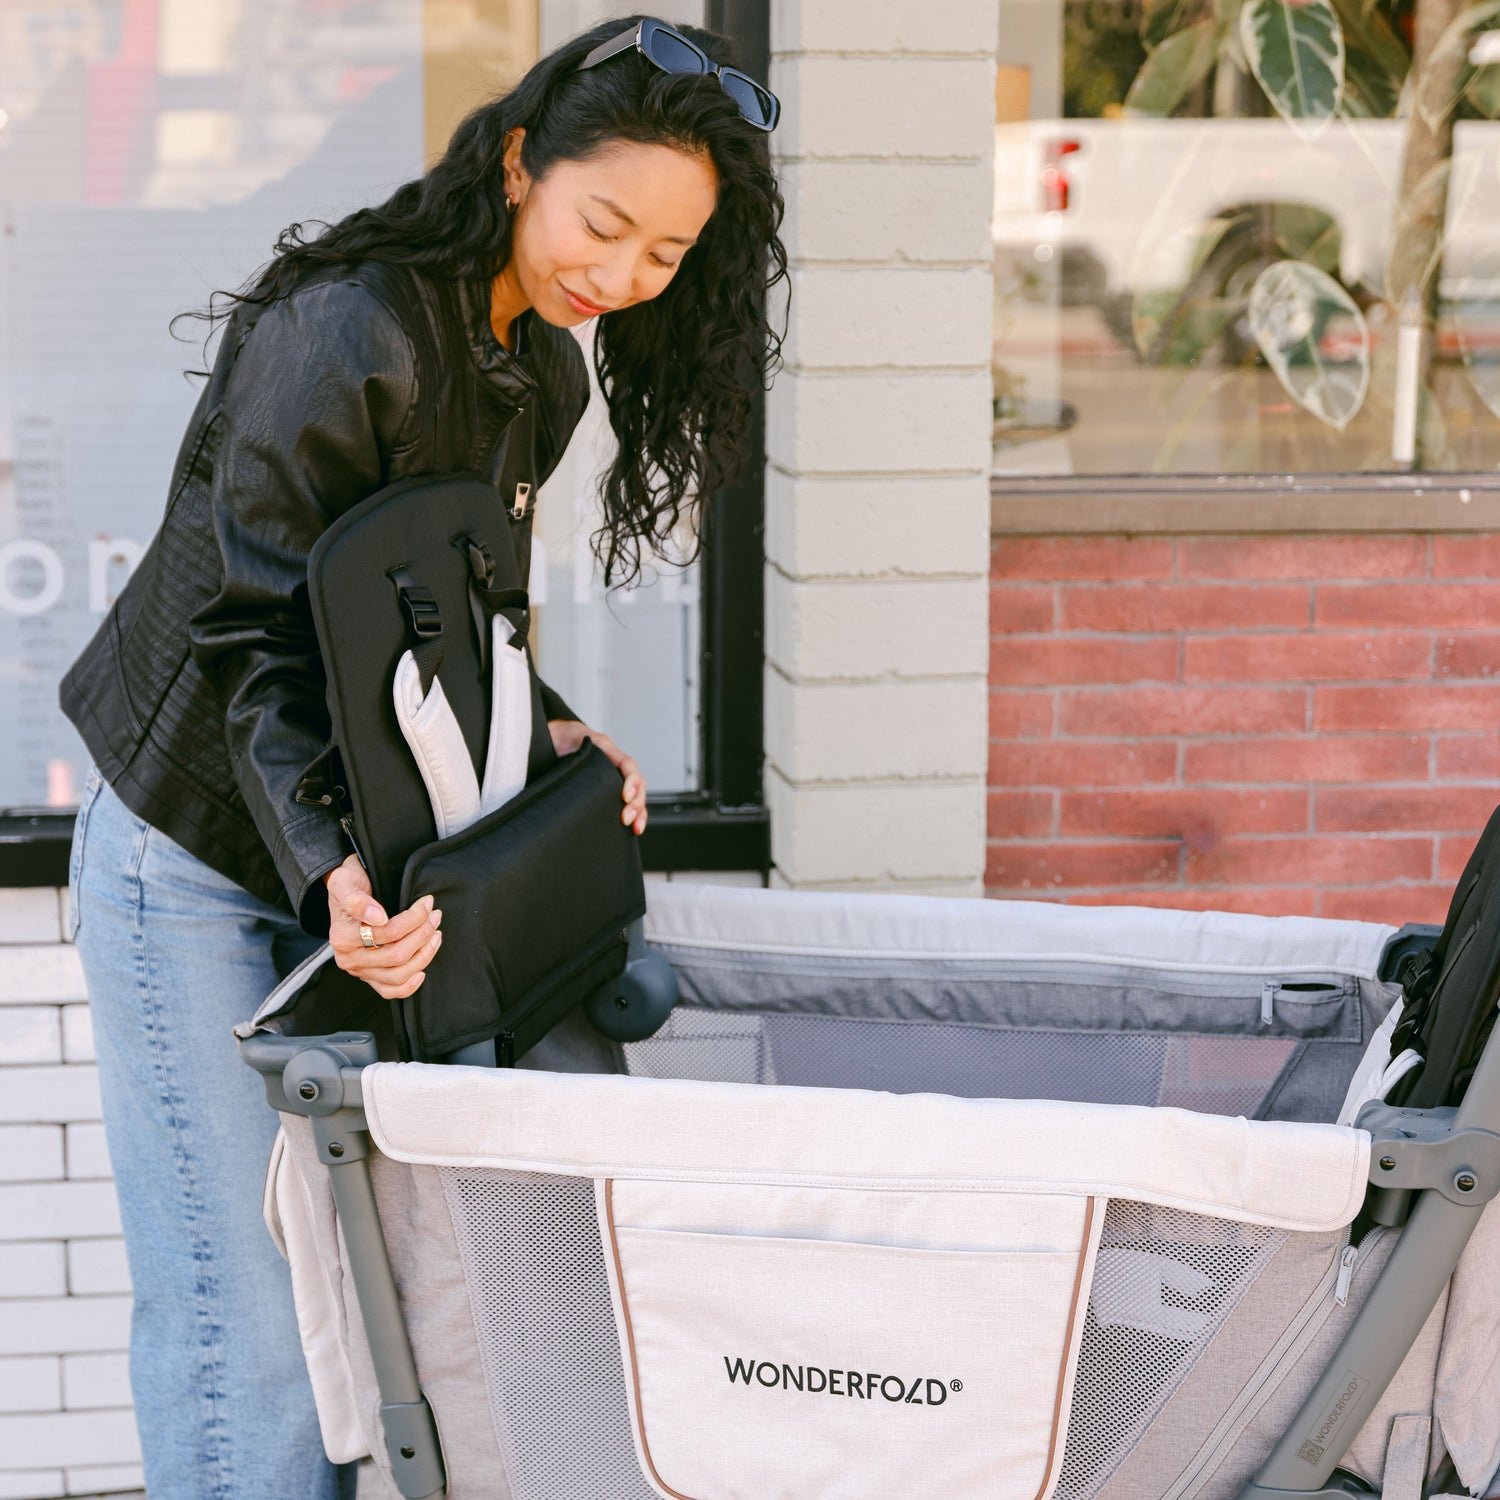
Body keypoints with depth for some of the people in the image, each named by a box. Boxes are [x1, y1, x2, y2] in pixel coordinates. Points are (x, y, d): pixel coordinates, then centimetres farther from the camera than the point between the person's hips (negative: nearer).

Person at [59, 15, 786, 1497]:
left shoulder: (545, 372, 6)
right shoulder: (347, 332, -22)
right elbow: (253, 636, -25)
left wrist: (542, 728, -3)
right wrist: (328, 868, -38)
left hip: (349, 838, 8)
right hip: (194, 850, -8)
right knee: (235, 1307, -6)